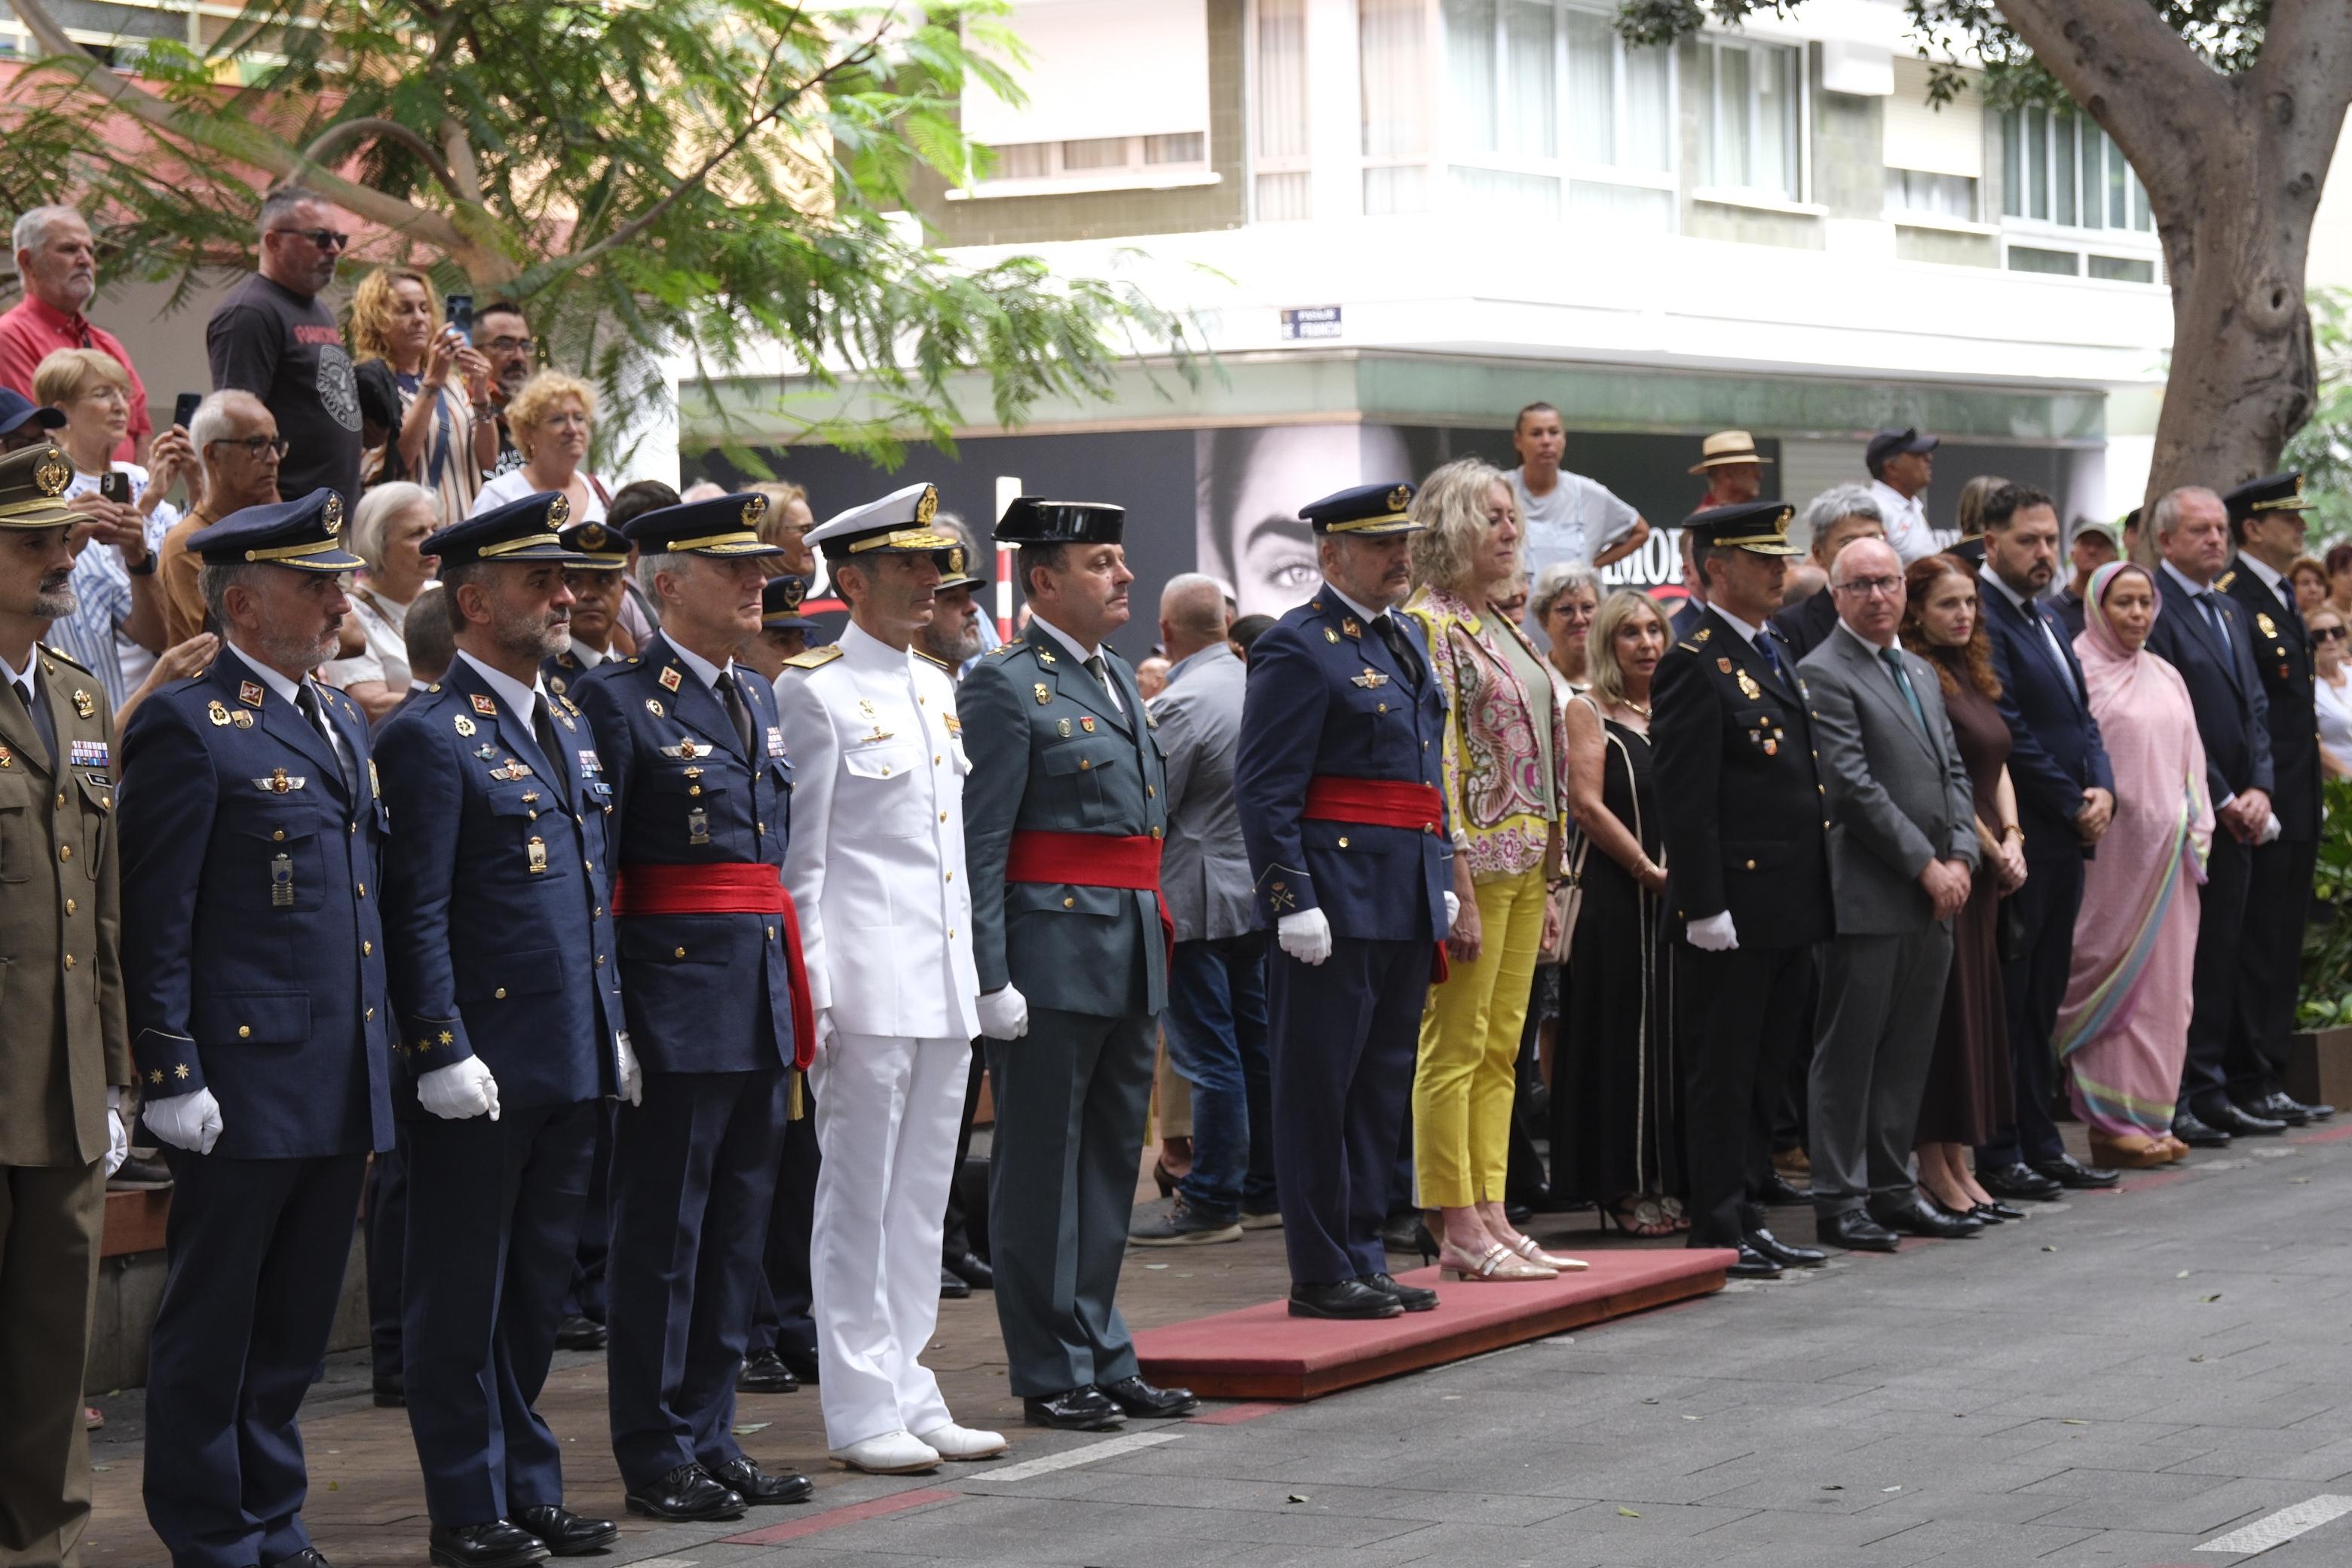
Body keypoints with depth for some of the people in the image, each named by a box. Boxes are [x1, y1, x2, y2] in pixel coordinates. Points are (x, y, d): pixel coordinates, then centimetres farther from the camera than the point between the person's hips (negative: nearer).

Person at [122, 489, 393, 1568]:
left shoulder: (343, 723, 17)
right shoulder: (188, 727, -9)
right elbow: (155, 922, -12)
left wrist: (382, 1061, 17)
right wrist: (172, 1075, -16)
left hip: (340, 1092, 8)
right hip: (243, 1088, -8)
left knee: (294, 1329, 14)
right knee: (211, 1332, 2)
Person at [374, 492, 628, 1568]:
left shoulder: (568, 724, 15)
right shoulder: (431, 738, -11)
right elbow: (416, 914, -15)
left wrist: (615, 1028, 17)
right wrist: (443, 1053, -19)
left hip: (571, 1061, 8)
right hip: (482, 1065, -8)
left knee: (538, 1286, 14)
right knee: (462, 1295, 1)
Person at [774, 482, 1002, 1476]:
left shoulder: (936, 687, 16)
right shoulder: (815, 691, -7)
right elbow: (802, 858, -9)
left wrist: (971, 969, 17)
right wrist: (813, 989, -14)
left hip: (945, 982, 8)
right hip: (867, 981, -8)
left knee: (922, 1196, 11)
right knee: (857, 1197, -2)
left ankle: (911, 1398, 17)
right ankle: (863, 1412, 2)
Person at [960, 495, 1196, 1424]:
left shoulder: (1117, 677, 16)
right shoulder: (1004, 686, -10)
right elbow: (979, 846, -14)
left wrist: (1158, 940, 18)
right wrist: (991, 979, -18)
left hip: (1131, 960, 9)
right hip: (1053, 954, -9)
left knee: (1112, 1159, 13)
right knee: (1041, 1166, 0)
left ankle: (1103, 1357, 21)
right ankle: (1050, 1373, 5)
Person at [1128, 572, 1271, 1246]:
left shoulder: (1181, 705, -18)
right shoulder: (1254, 684, 6)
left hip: (1198, 903, -8)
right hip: (1258, 888, 8)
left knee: (1208, 1054, -5)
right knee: (1256, 1044, 14)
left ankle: (1211, 1202, -1)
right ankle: (1264, 1186, 21)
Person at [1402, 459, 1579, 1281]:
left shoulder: (1500, 626, 17)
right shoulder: (1429, 625, -10)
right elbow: (1434, 760, -16)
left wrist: (1546, 877, 17)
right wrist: (1459, 889, -20)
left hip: (1523, 861, 9)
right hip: (1473, 857, -9)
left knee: (1499, 1050, 9)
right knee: (1455, 1047, -5)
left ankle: (1490, 1218, 12)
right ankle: (1458, 1229, -4)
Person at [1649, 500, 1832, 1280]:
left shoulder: (1778, 654, 17)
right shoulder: (1695, 665, -12)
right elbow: (1686, 800, -17)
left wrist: (1817, 892, 19)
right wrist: (1705, 907, -20)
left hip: (1790, 906, 9)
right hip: (1735, 907, -9)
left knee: (1766, 1071, 14)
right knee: (1722, 1075, -2)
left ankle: (1749, 1219, 21)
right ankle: (1719, 1233, 3)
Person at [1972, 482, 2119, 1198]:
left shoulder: (2045, 615, 16)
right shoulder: (1981, 619, -14)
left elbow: (2080, 713, 18)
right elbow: (2008, 733, -18)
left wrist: (2102, 788, 0)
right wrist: (2073, 805, -12)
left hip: (2065, 840, 9)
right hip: (2018, 836, -9)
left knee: (2041, 997, 13)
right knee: (2007, 997, -4)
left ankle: (2038, 1144, 19)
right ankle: (1996, 1156, 1)